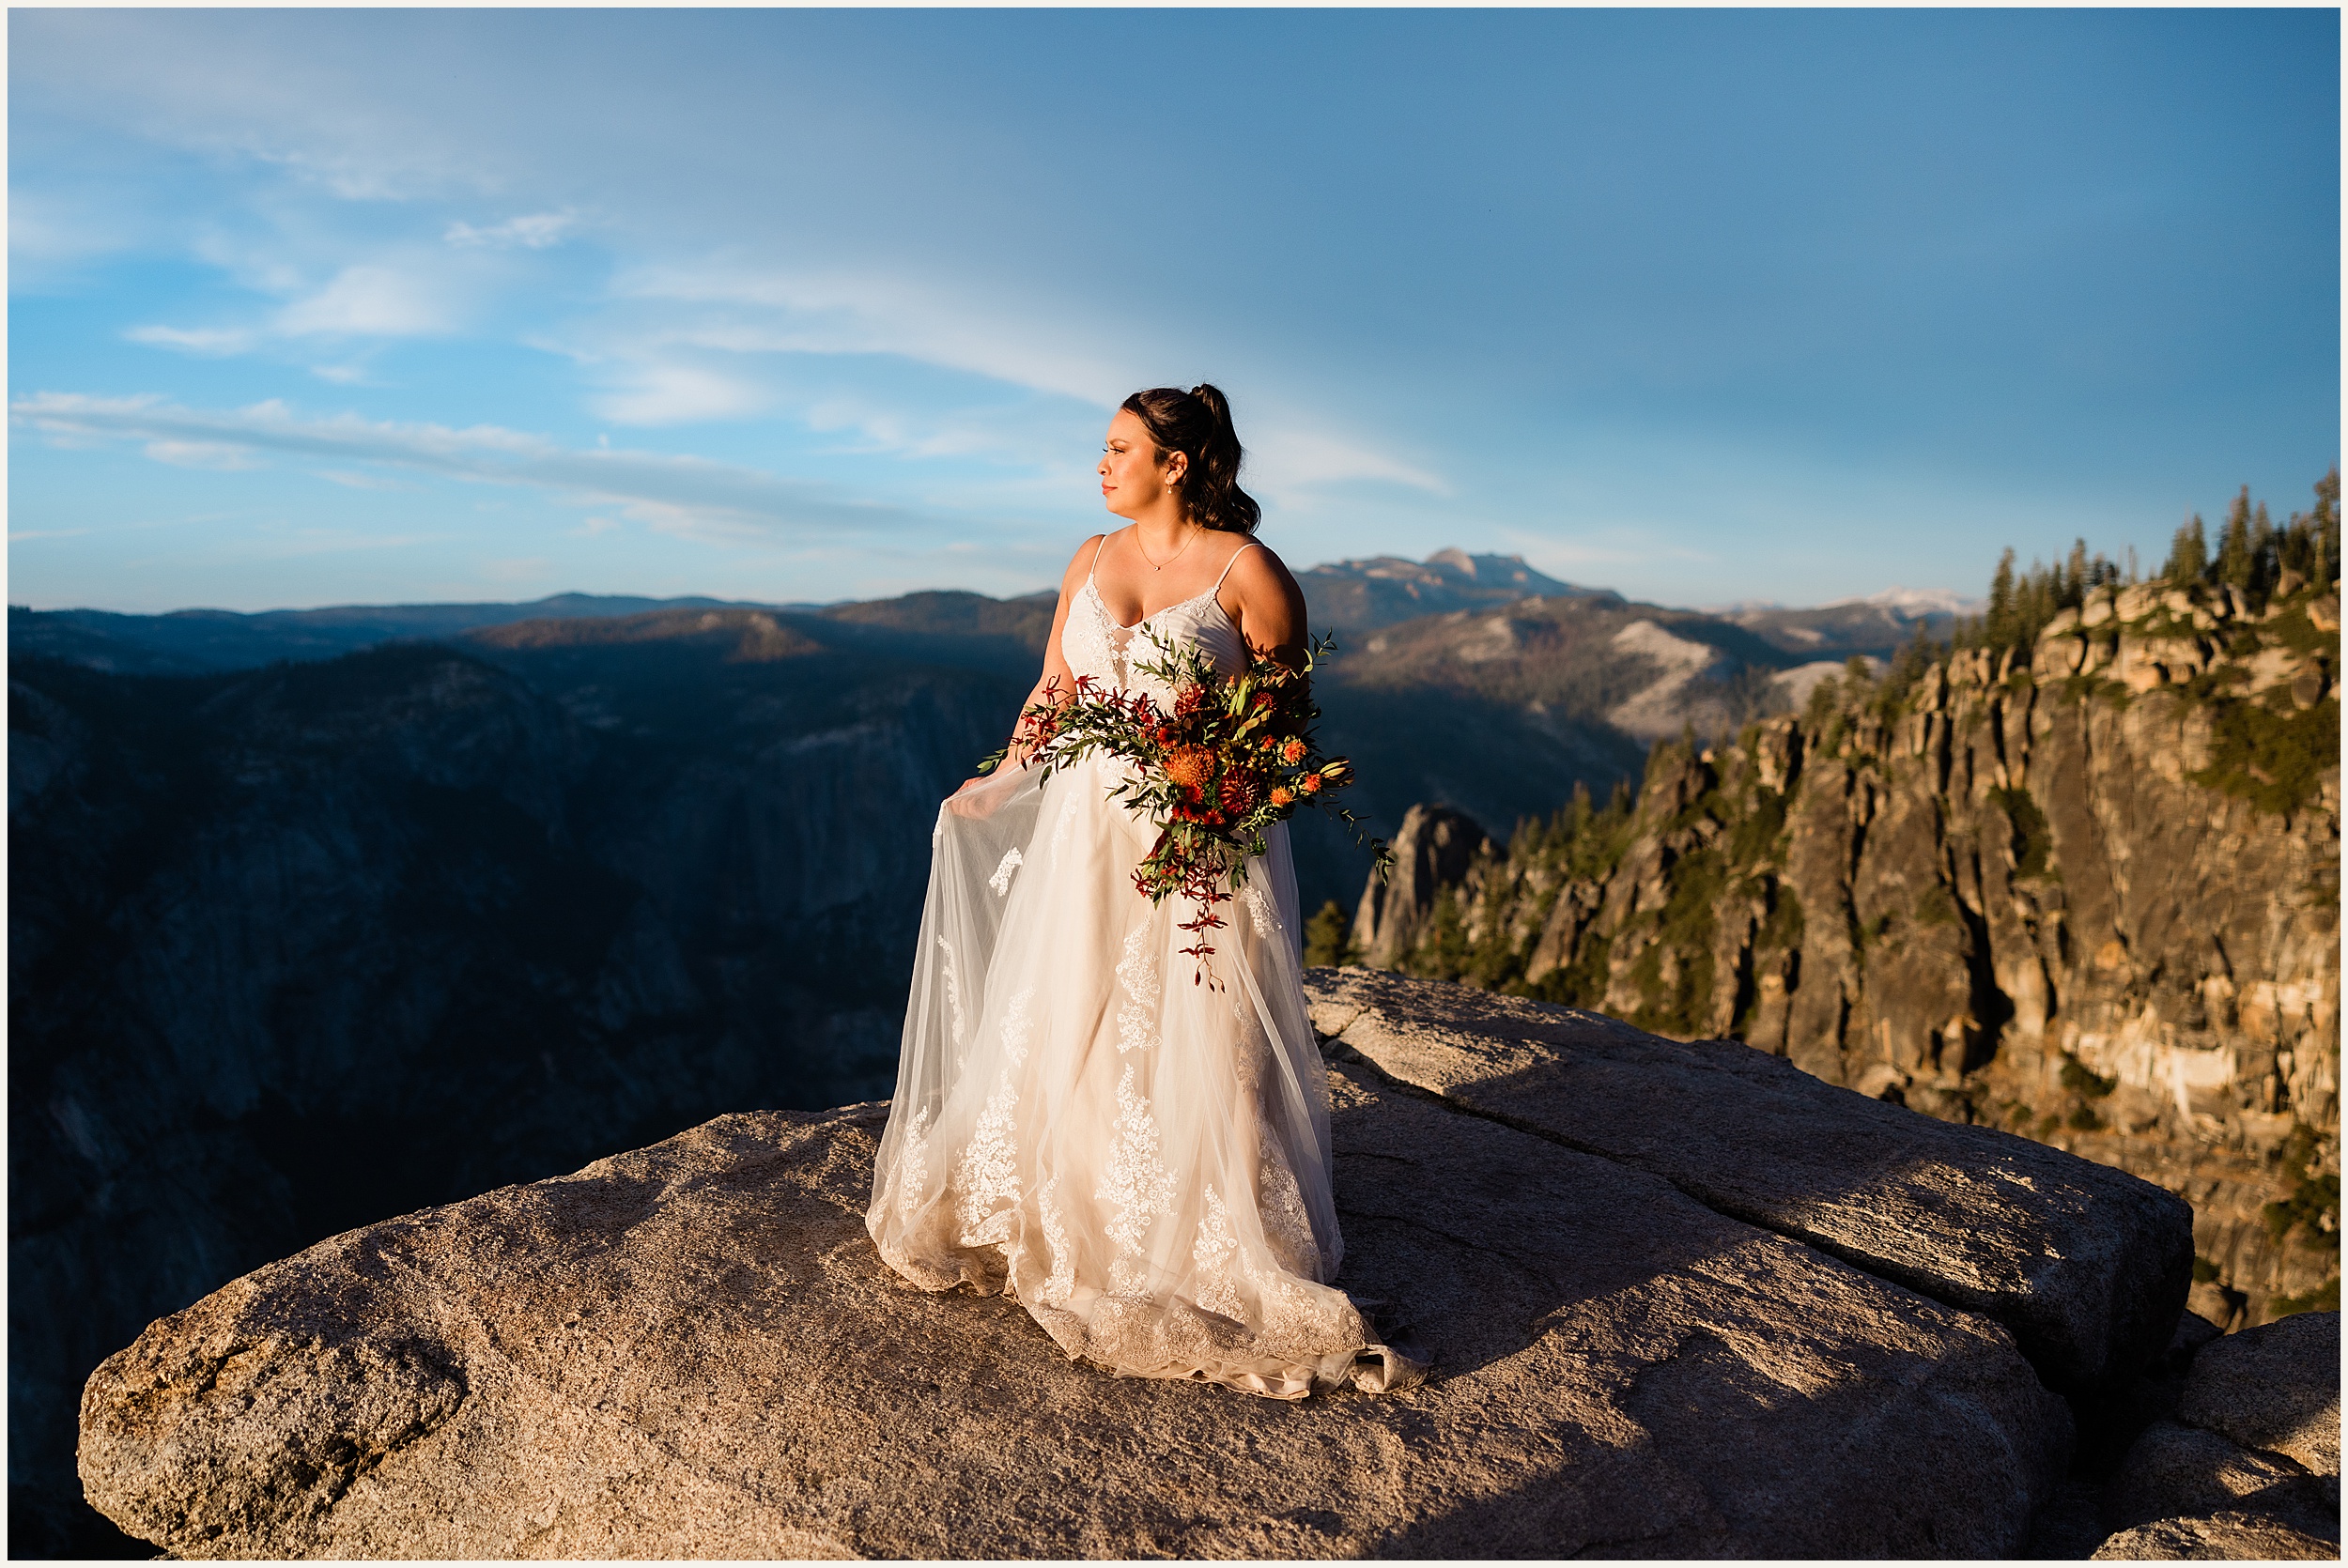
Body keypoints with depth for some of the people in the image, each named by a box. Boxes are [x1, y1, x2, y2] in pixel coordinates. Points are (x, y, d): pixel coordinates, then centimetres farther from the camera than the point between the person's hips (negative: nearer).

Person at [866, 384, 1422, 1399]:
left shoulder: (1247, 571, -8)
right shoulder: (1091, 561, 9)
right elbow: (1053, 694, 15)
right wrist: (989, 792, 15)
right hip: (1087, 830, 5)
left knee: (1195, 1043, 0)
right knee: (1064, 1029, 12)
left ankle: (1220, 1266, 19)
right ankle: (1066, 1229, 34)